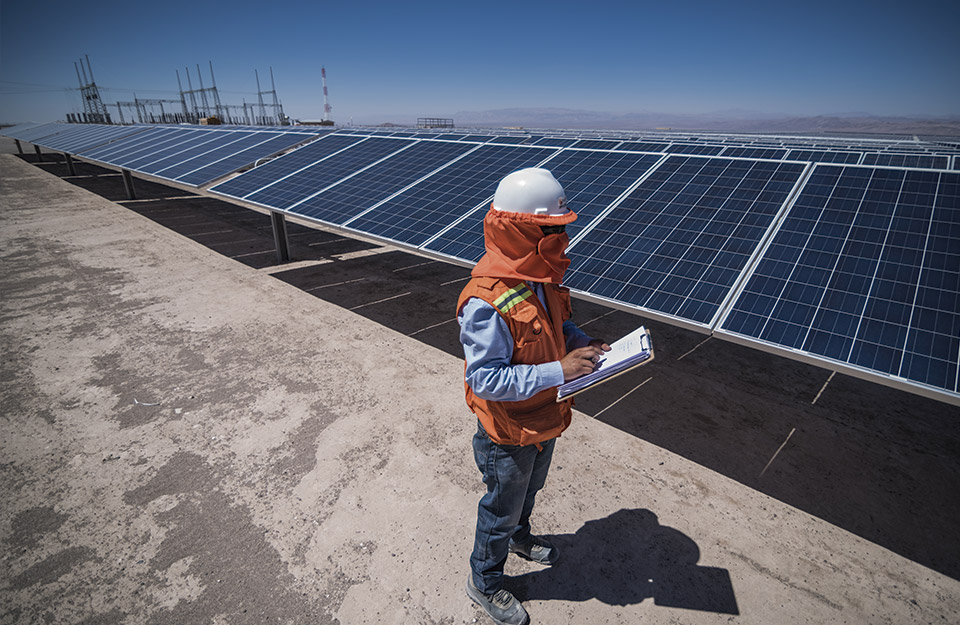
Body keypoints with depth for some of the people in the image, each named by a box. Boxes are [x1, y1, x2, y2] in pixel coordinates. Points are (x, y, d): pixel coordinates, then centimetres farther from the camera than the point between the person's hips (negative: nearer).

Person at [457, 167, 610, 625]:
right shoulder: (486, 302, -34)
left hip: (543, 419, 8)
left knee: (530, 488, 32)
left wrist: (584, 343, -9)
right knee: (502, 508, 17)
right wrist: (558, 371, -34)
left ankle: (519, 537, 63)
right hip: (509, 431, -8)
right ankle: (484, 583, 45)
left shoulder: (540, 277, -6)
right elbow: (485, 378, -32)